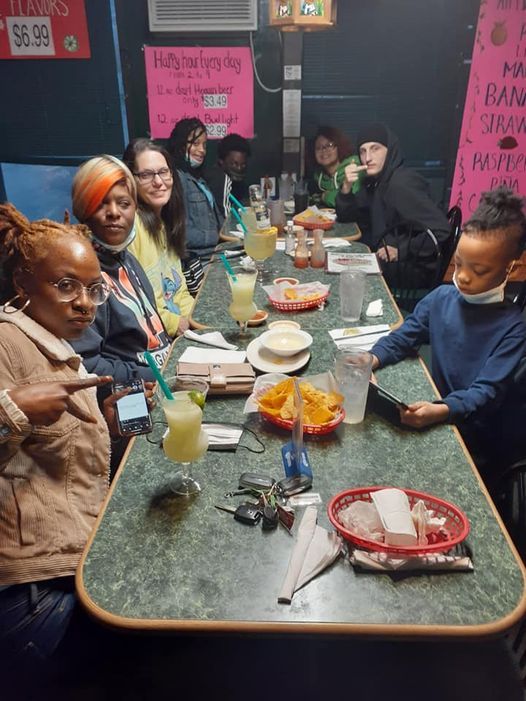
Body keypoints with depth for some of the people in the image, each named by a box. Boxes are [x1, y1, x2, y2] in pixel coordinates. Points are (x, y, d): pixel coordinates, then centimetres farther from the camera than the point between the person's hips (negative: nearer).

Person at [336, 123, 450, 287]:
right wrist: (347, 186, -10)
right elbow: (345, 216, 8)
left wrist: (400, 251, -26)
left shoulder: (402, 184, -23)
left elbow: (441, 230, -28)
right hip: (386, 263, 8)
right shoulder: (374, 180, 4)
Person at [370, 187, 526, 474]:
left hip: (473, 442, -5)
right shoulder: (441, 298, -1)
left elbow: (488, 391, -20)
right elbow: (403, 337, 5)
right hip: (434, 413, 5)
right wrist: (373, 358, -16)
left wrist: (440, 411, -39)